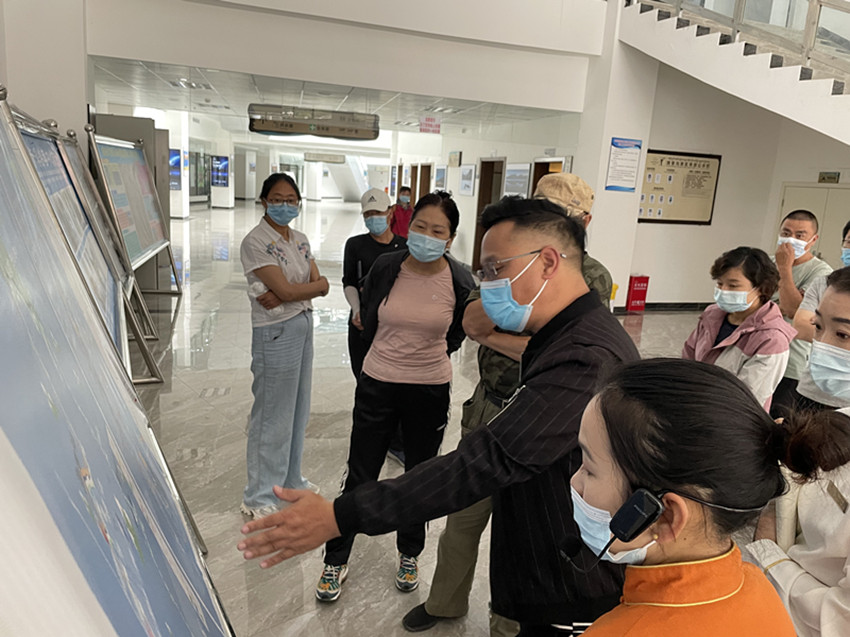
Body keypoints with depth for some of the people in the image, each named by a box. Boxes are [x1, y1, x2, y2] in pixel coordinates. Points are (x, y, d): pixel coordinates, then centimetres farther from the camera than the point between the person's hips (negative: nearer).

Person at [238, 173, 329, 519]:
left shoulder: (299, 240, 10)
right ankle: (258, 497, 17)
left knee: (297, 409, 17)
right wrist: (316, 283, -5)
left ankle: (290, 480, 35)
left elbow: (322, 286, 0)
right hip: (276, 332, -7)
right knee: (273, 415, 1)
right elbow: (286, 289, -21)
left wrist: (285, 295, -15)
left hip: (304, 325, 8)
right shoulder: (256, 242, -13)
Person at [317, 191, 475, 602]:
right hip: (377, 385, 0)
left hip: (430, 391, 0)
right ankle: (336, 562, 29)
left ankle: (409, 556, 42)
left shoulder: (460, 282, -12)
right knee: (360, 477, 8)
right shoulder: (385, 268, -10)